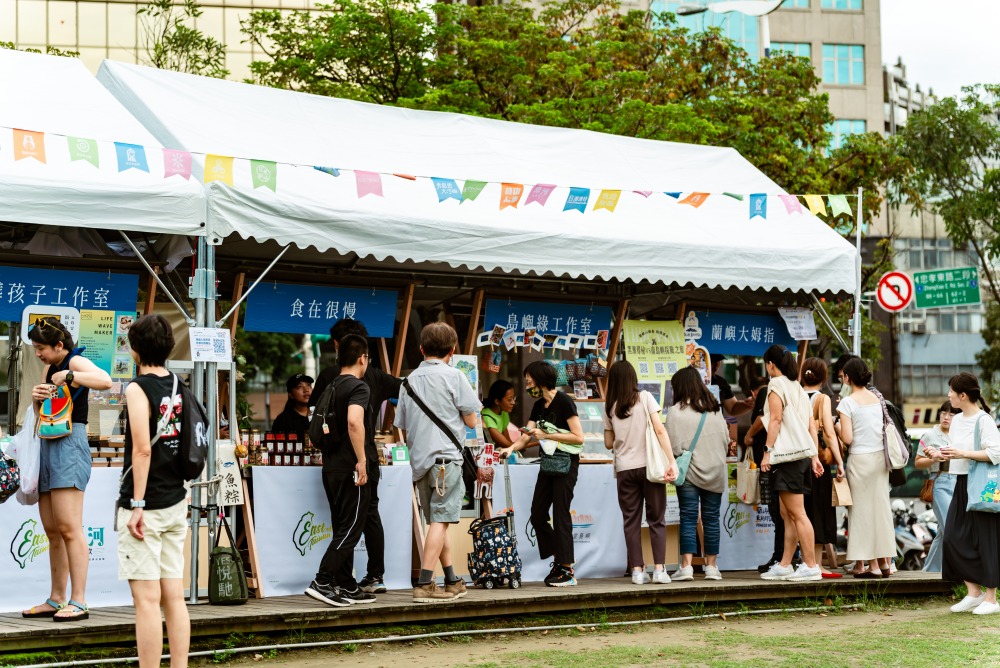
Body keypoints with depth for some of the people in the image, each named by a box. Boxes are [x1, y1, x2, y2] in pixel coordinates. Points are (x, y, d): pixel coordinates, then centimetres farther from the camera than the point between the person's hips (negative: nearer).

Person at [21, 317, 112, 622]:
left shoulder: (75, 362, -7)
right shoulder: (49, 368, 19)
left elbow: (105, 381, -27)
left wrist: (69, 376, -24)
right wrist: (37, 398, 2)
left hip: (69, 444, -10)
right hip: (48, 446, 10)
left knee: (69, 528, -13)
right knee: (52, 531, 10)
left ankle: (79, 602, -14)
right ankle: (56, 600, 15)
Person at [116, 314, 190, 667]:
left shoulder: (138, 388, -11)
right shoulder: (178, 387, 10)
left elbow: (142, 449, -18)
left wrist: (137, 505, -17)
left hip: (145, 506, -7)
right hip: (175, 503, 7)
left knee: (147, 599, -6)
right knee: (174, 597, 9)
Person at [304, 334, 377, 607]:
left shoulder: (331, 387, 15)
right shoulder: (359, 387, -11)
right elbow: (354, 421, -28)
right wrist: (362, 460, -24)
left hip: (331, 467, 9)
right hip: (350, 469, -9)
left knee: (343, 529, 13)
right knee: (350, 529, -5)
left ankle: (346, 587, 16)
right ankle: (322, 582, -12)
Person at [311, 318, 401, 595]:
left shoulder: (330, 374, -6)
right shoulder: (376, 376, 4)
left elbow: (313, 403, 6)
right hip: (369, 452, 4)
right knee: (370, 513, 12)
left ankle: (345, 580, -2)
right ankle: (376, 576, 12)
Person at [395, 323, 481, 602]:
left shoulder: (410, 380, 13)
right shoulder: (453, 375, -5)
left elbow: (403, 430, 16)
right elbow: (471, 420, -2)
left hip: (419, 460, 6)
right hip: (445, 458, -6)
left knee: (437, 521, 15)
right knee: (440, 520, -8)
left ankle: (452, 581, 24)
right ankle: (424, 584, -15)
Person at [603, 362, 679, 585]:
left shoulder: (610, 407, 4)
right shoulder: (645, 398, -2)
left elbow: (608, 443, 9)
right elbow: (660, 430, -9)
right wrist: (671, 461, -11)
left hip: (625, 469, 2)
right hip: (648, 465, -2)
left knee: (631, 520, 8)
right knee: (656, 519, 6)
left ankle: (637, 570, 5)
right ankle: (659, 569, 0)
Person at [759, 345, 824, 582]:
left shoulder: (776, 385, -6)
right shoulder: (798, 388, 19)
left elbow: (775, 420, -14)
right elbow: (812, 425, 14)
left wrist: (767, 451, -14)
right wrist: (814, 456, 13)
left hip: (787, 455, -9)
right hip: (803, 453, 9)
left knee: (797, 513, -9)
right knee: (788, 514, 12)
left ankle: (811, 566, -11)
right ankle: (785, 565, 14)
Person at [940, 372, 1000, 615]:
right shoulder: (956, 420, 12)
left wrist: (963, 454, -22)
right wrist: (939, 454, 2)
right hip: (961, 485, 8)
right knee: (954, 538, 3)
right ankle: (974, 592, 13)